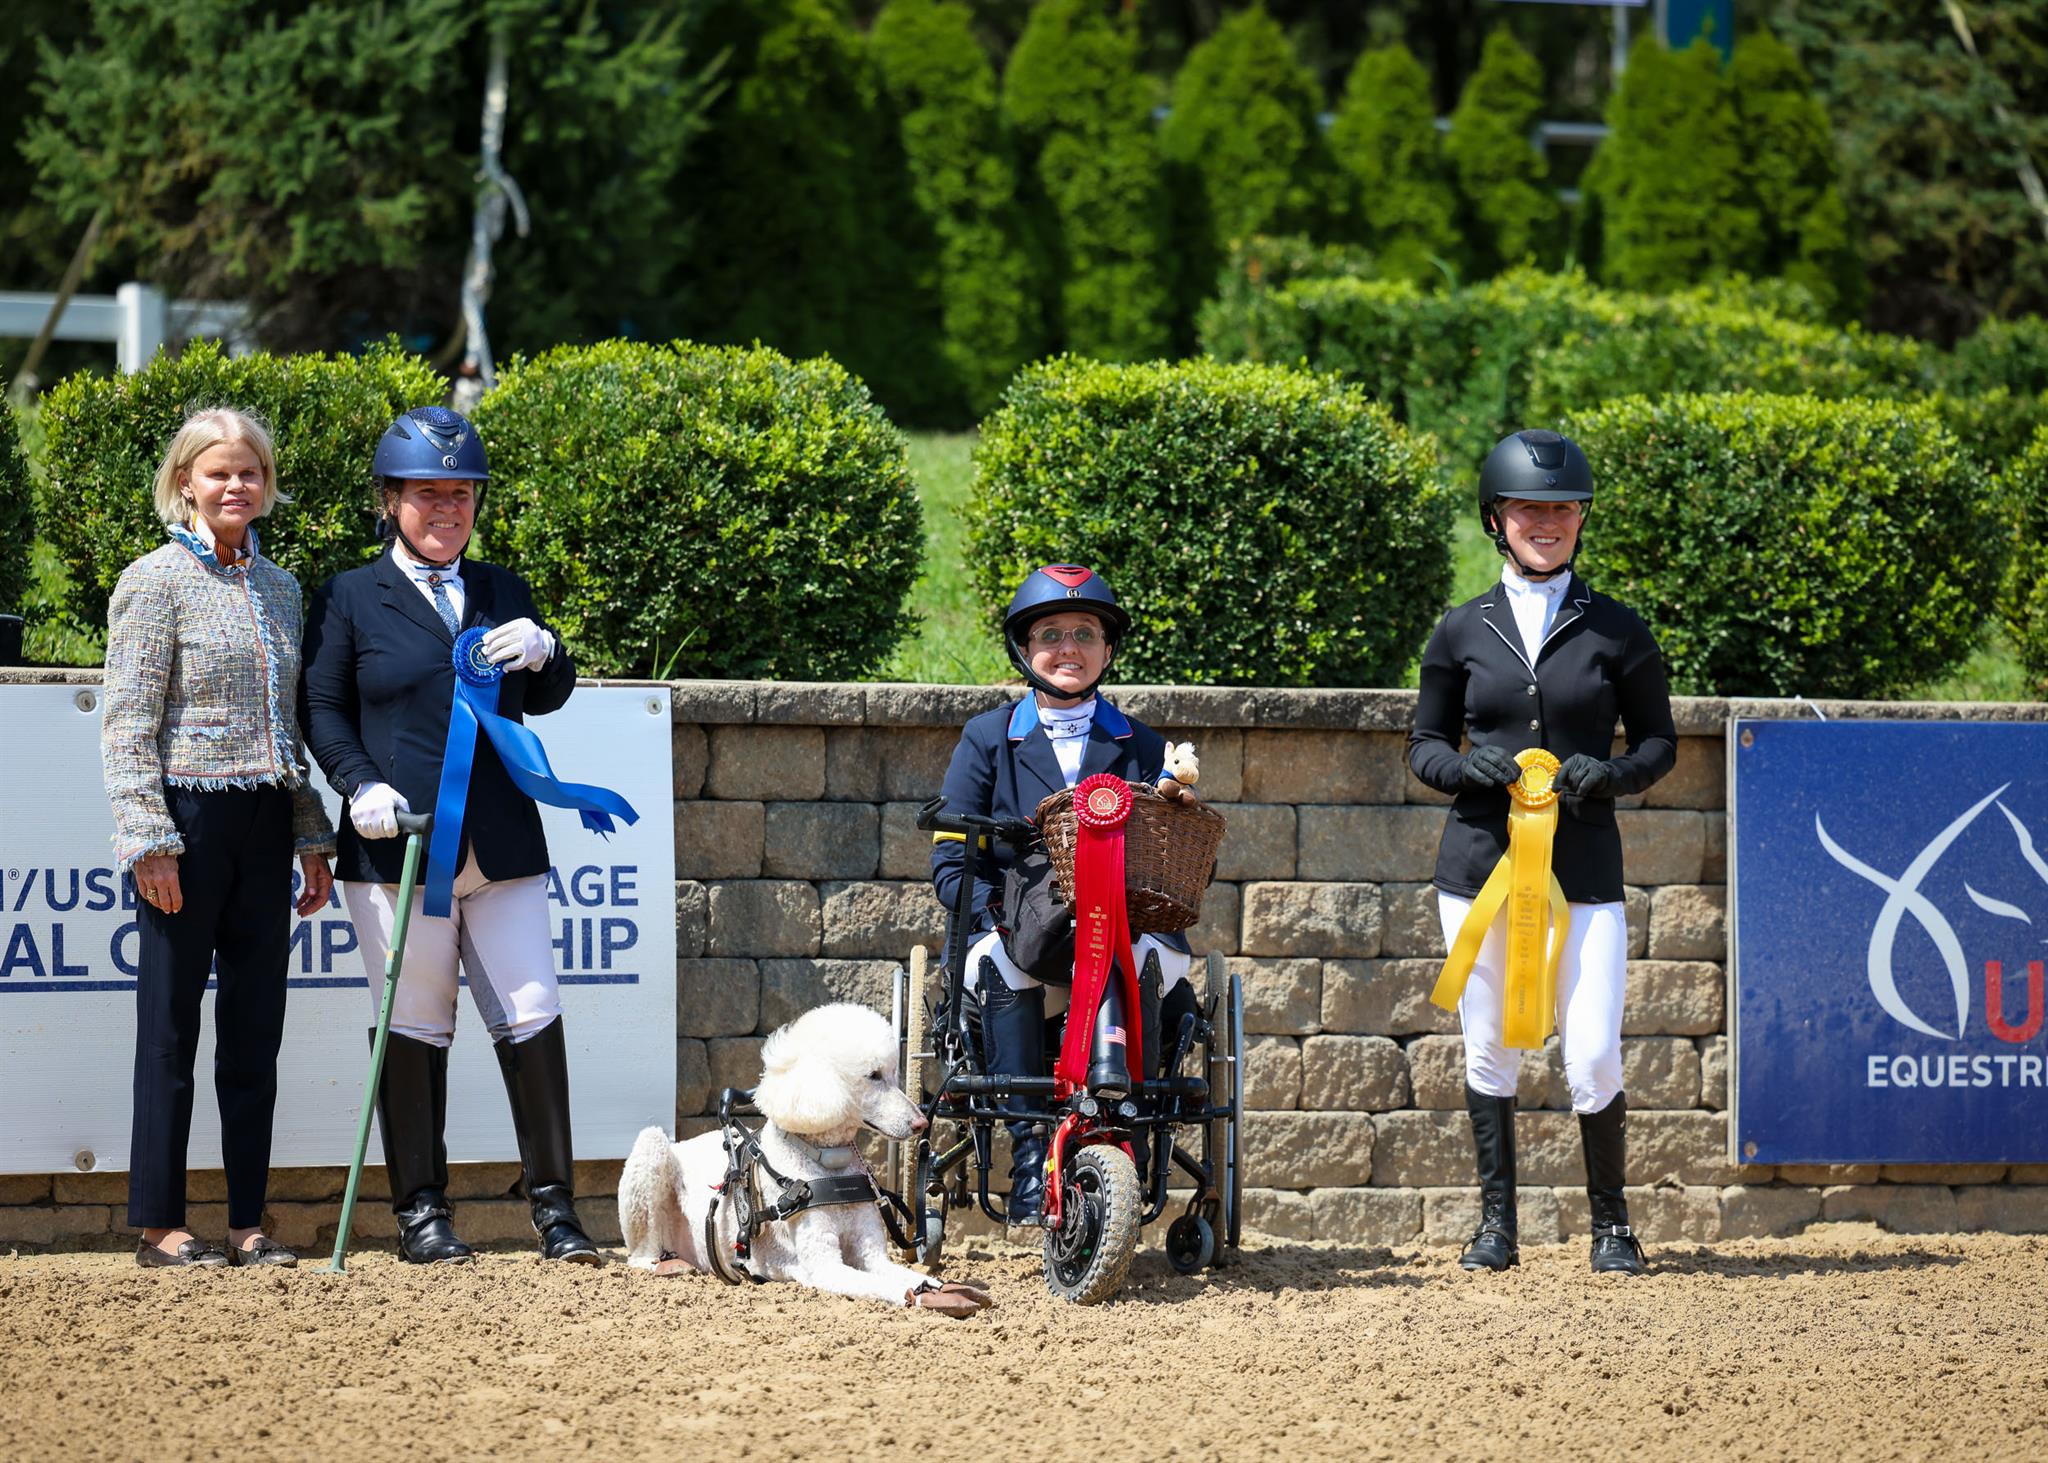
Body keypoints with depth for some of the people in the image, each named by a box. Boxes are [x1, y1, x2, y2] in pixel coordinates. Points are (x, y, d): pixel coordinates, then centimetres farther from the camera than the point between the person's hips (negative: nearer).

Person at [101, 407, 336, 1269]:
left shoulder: (279, 588, 14)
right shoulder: (157, 583, -5)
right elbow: (128, 724, -8)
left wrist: (312, 837, 16)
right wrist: (149, 840, -15)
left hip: (264, 827, 6)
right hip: (190, 819, -6)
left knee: (256, 1030, 7)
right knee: (171, 1028, -1)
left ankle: (248, 1222, 12)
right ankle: (159, 1224, 3)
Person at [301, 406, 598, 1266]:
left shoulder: (504, 592, 17)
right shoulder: (349, 599, 7)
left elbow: (545, 701, 19)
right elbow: (323, 710, 5)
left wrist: (543, 656, -3)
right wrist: (361, 785, -12)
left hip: (503, 845, 3)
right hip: (400, 843, -3)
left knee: (532, 1018, -3)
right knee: (414, 1030, 1)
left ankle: (553, 1204, 3)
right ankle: (420, 1211, 9)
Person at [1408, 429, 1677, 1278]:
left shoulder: (1616, 631, 5)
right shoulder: (1462, 632, 7)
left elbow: (1658, 740, 11)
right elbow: (1425, 744, 13)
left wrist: (1612, 775, -10)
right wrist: (1467, 767, -9)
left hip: (1583, 865, -2)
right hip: (1480, 858, 2)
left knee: (1593, 1060, -8)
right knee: (1489, 1052, 5)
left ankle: (1610, 1223, 10)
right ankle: (1497, 1224, 17)